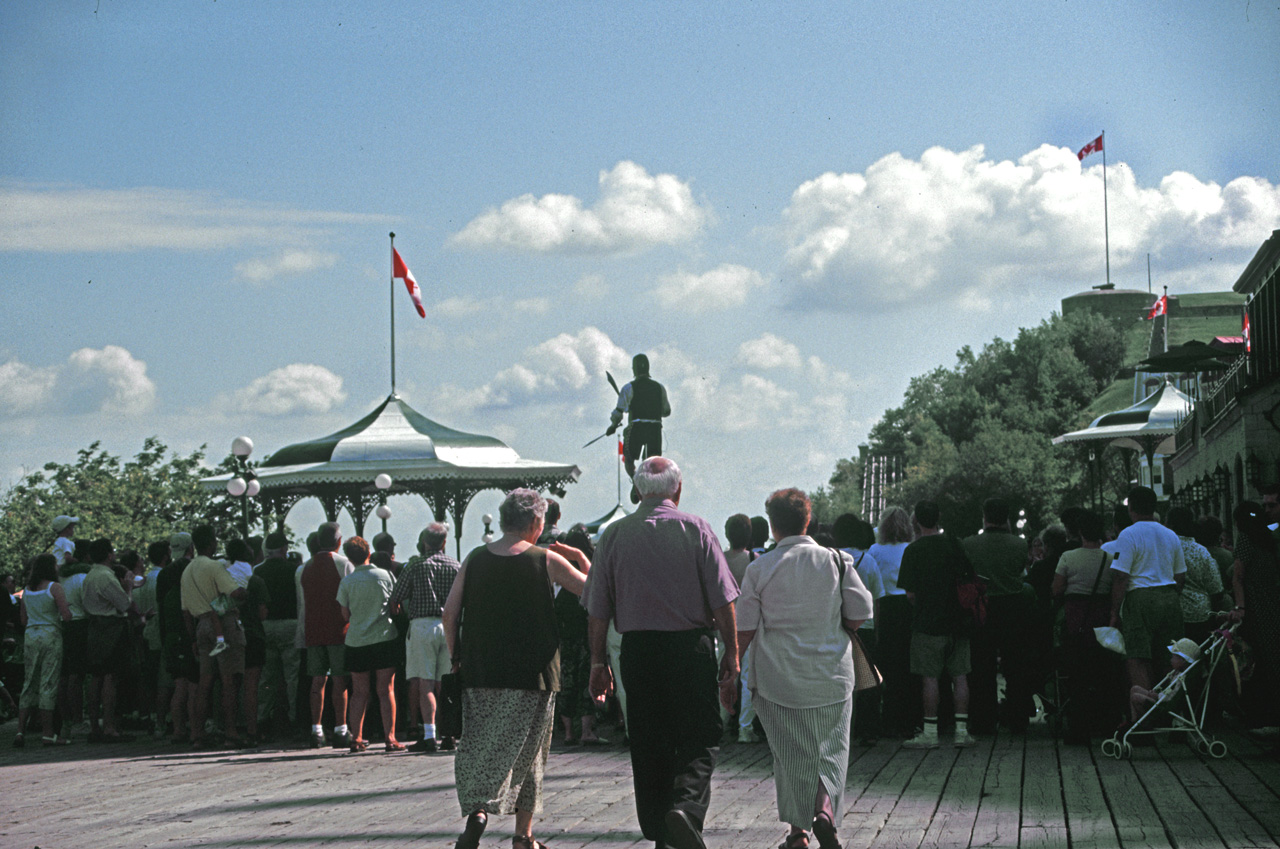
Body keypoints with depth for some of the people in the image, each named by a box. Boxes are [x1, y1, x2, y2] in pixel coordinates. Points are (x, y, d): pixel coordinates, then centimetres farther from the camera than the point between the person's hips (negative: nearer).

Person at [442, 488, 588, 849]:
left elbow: (450, 611, 2)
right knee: (527, 754, 9)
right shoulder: (546, 561, -4)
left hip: (480, 672, 2)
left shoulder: (475, 559, 3)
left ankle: (477, 810, -19)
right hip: (532, 672, -2)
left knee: (477, 749, 6)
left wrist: (456, 657, 13)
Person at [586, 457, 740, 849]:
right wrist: (731, 658, 0)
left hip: (638, 650, 2)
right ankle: (687, 805, -22)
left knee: (647, 744, 10)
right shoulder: (695, 529, -1)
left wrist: (598, 662, 11)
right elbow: (723, 601, -5)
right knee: (700, 739, 3)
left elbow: (597, 610, 4)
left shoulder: (614, 534, 4)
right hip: (690, 646, -2)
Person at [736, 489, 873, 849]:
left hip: (778, 675, 0)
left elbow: (745, 630, -3)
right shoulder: (836, 561, -4)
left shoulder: (759, 569, -6)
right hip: (831, 675, 1)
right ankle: (826, 809, -12)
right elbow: (861, 614, -1)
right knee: (831, 747, 9)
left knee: (789, 752, 8)